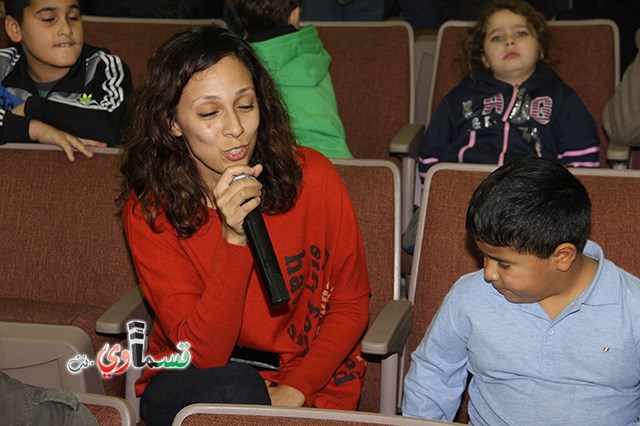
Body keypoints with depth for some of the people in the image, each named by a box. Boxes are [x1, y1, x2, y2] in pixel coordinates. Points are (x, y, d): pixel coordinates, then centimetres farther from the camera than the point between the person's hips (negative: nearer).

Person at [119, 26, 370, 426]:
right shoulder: (149, 209, -13)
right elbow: (202, 353, -19)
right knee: (232, 391, -32)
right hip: (193, 385, 0)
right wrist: (233, 240, -31)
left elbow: (351, 304, -2)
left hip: (310, 381, 1)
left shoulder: (312, 176, -12)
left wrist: (295, 390, -14)